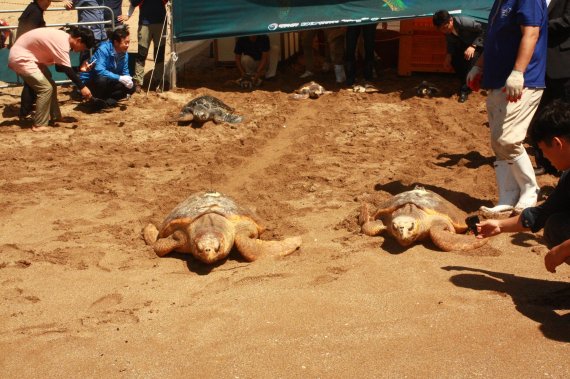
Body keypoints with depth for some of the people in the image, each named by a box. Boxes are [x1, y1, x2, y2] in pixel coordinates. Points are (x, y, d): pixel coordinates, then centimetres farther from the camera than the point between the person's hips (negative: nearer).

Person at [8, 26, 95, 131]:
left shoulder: (63, 38, 5)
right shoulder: (62, 41, -26)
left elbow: (61, 66, 9)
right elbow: (67, 69, -27)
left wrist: (79, 68, 1)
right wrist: (82, 87, -26)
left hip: (27, 56, 10)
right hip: (20, 58, -10)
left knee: (50, 85, 14)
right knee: (46, 88, -12)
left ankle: (55, 116, 26)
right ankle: (39, 125, -5)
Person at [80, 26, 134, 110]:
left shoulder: (124, 54, -7)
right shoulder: (103, 49, -27)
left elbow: (125, 72, 2)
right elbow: (99, 70, -38)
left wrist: (128, 79, -23)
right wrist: (120, 78, -40)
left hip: (108, 82, 6)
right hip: (90, 82, -6)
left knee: (131, 87, -6)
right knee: (102, 79, -38)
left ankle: (106, 100, -5)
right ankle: (97, 101, -11)